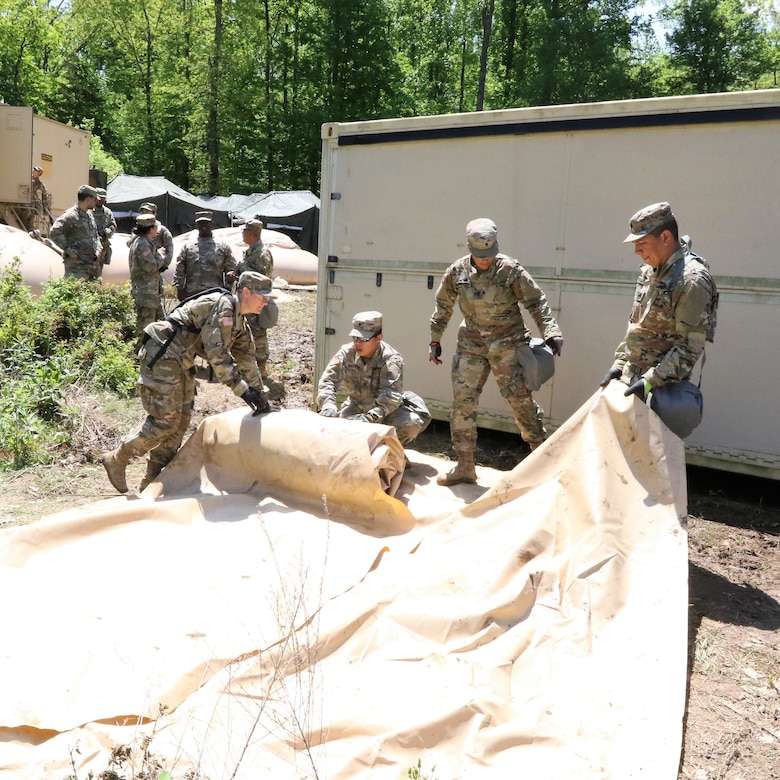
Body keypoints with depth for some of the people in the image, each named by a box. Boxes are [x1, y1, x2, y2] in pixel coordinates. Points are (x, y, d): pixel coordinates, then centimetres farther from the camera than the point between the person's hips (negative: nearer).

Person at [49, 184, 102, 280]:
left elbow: (95, 235, 28)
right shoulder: (70, 215, -11)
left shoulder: (90, 215, 17)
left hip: (92, 264, 9)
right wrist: (70, 251, -20)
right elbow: (54, 233, -21)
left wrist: (98, 249, 9)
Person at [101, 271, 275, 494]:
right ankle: (117, 459, 8)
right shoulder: (223, 305, -16)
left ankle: (153, 481, 17)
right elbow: (217, 353, -23)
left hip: (180, 362, 10)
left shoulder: (239, 321, 14)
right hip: (162, 356, -10)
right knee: (165, 421, -10)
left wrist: (259, 395, 15)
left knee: (181, 421, 9)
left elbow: (246, 359, 20)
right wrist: (243, 389, -24)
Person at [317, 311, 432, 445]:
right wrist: (328, 405, -41)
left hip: (387, 411, -2)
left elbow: (391, 395, -36)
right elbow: (327, 380, -19)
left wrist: (370, 417, -52)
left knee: (412, 423, -30)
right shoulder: (346, 354, -11)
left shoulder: (391, 360, -23)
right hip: (357, 408, 3)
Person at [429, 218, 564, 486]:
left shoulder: (511, 270, -11)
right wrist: (435, 341, 13)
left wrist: (551, 332, -18)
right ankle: (464, 466, 10)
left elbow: (536, 302, -7)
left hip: (508, 344, -3)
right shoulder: (457, 272, -2)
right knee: (462, 402, -1)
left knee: (520, 400, -3)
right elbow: (443, 306, 11)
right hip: (471, 345, 3)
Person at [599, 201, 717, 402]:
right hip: (631, 379, 8)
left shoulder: (693, 281, -16)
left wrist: (650, 381, -25)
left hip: (660, 387, -8)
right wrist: (619, 364, 10)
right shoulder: (651, 272, 11)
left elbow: (690, 347, -20)